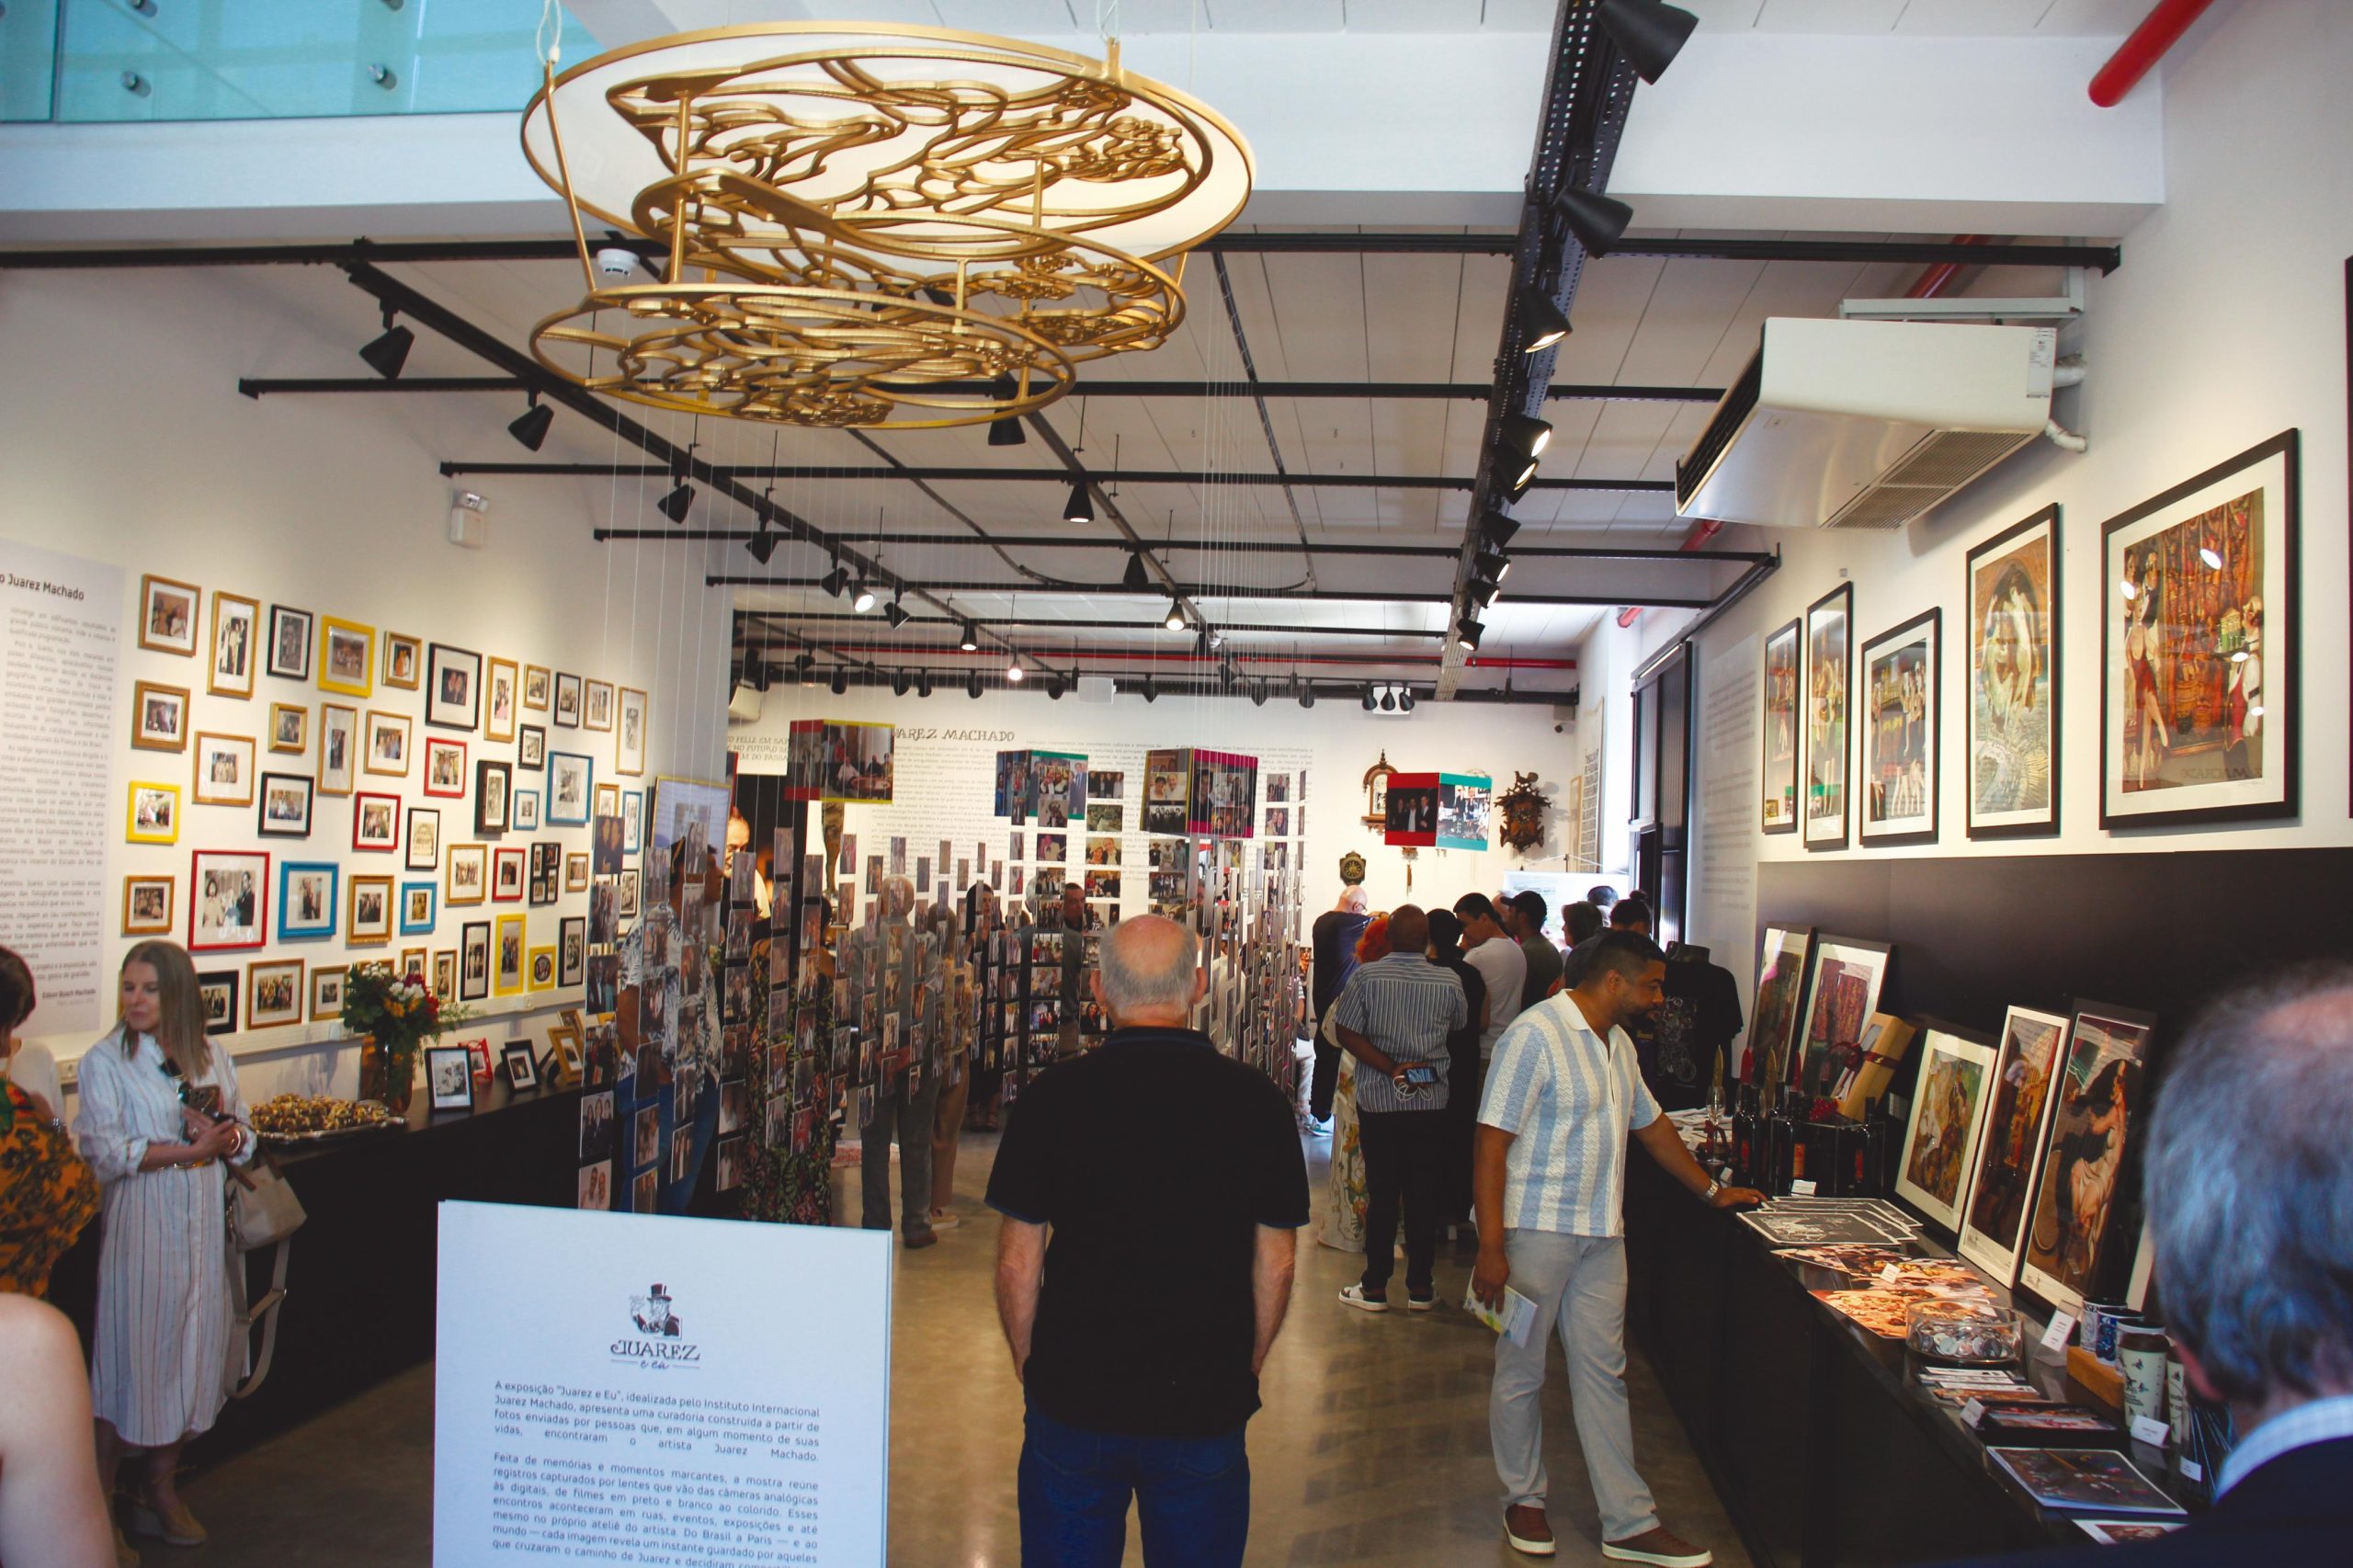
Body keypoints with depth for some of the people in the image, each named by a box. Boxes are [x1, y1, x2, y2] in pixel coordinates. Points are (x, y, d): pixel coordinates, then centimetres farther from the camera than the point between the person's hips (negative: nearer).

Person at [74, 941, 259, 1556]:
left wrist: (223, 1135, -11)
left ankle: (160, 1489, 24)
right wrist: (190, 1151, -19)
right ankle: (99, 1500, 13)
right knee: (130, 1350, -1)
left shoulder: (210, 1055, 8)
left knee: (191, 1349, 9)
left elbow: (244, 1138, 10)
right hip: (138, 1226, -4)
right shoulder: (105, 1061, -4)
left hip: (204, 1227, 4)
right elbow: (106, 1152, -14)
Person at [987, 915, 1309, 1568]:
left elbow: (1017, 1260, -5)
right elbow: (1276, 1261, -1)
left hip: (1072, 1396, 0)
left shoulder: (1053, 1095, -10)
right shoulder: (1255, 1099, -8)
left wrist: (1029, 1369, 10)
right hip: (1208, 1407, 1)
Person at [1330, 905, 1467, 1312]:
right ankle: (1420, 1287, 16)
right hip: (1431, 1100, 1)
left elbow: (1345, 1031, -12)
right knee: (1424, 1195, 9)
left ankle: (1375, 1287, 12)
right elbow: (1461, 1028, 9)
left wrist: (1392, 1069, -11)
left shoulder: (1367, 977, -8)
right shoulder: (1449, 982, -4)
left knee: (1381, 1192, 7)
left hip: (1378, 1100, -1)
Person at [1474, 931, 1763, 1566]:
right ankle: (1524, 1500, 24)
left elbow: (1651, 1124, 26)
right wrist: (1491, 1248, -22)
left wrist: (1711, 1191, 30)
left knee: (1604, 1373, 9)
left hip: (1602, 1234, 7)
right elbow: (1491, 1143, -19)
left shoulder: (1618, 1043, 12)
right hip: (1536, 1229, -7)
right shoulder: (1534, 1035, -16)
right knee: (1521, 1372, 7)